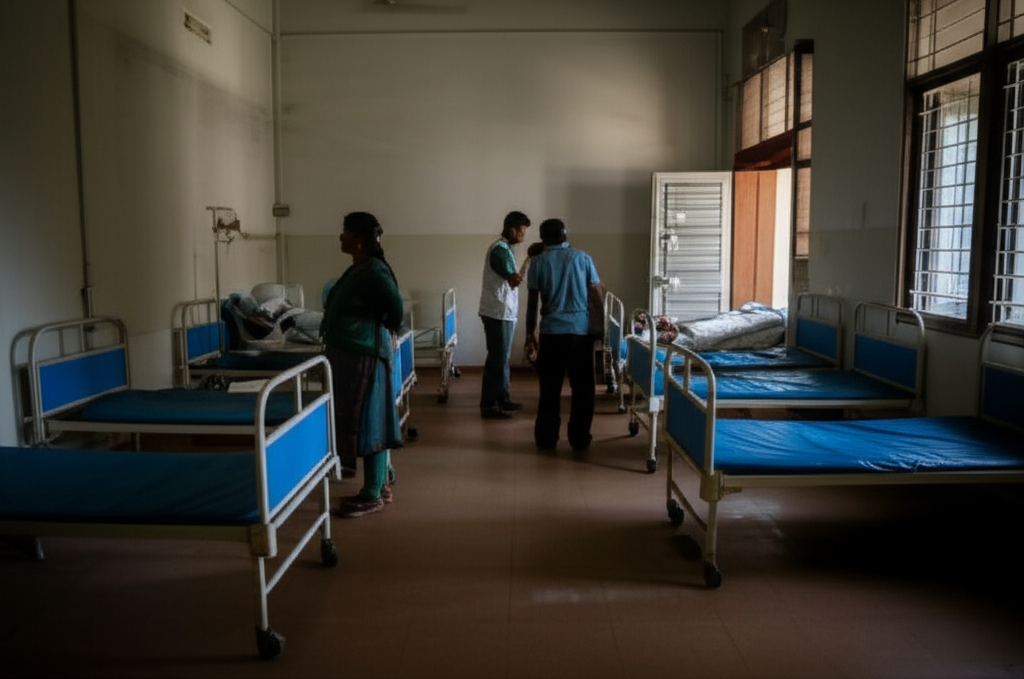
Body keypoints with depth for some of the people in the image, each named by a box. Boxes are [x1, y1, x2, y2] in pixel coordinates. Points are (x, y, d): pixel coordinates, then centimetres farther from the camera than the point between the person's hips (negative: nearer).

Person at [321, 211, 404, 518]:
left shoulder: (375, 271, -17)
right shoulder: (356, 269, 12)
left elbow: (396, 310, -20)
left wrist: (385, 331, -4)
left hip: (363, 356, -10)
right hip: (347, 353, 10)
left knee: (368, 423, -2)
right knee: (360, 422, 15)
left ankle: (373, 495, 7)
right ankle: (379, 486, 25)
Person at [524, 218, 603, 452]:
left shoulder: (539, 261, 3)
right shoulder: (583, 257, 5)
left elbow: (532, 302, 2)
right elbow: (597, 295, 5)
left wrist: (530, 334, 9)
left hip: (551, 331, 0)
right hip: (581, 329, 0)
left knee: (550, 388, 8)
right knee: (582, 388, 8)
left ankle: (546, 439, 13)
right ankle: (580, 440, 11)